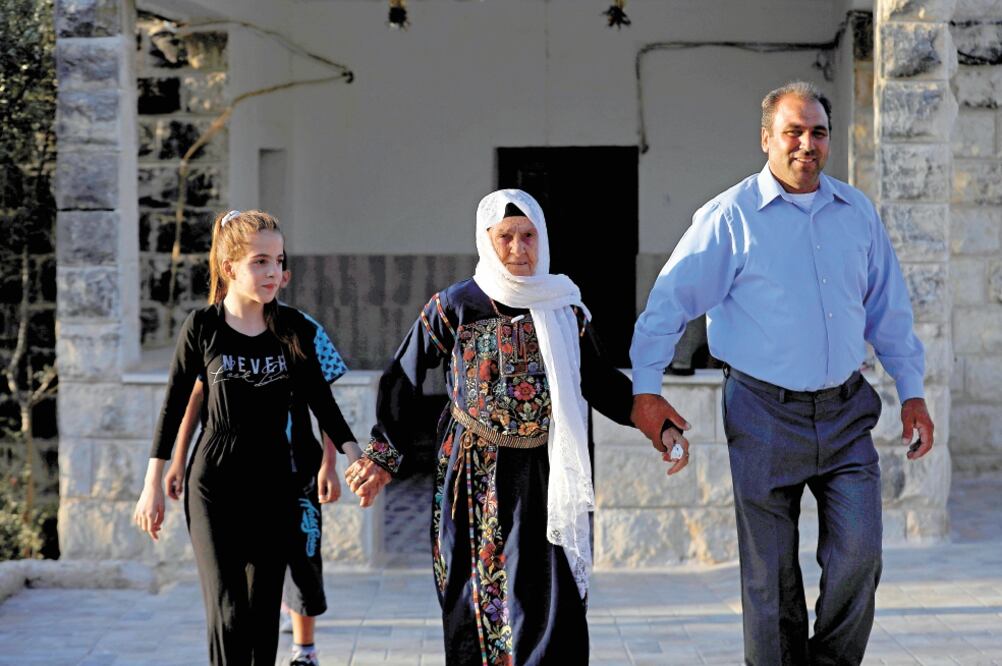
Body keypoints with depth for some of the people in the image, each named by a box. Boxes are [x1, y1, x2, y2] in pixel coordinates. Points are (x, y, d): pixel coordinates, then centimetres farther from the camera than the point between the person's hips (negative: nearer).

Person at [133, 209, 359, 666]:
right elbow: (174, 406, 2)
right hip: (213, 480, -2)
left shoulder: (293, 329, -1)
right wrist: (153, 483, 3)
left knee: (263, 611, 8)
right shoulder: (202, 329, -6)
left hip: (272, 479, 3)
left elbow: (320, 399, 6)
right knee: (227, 611, -12)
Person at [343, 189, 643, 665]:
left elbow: (601, 385, 11)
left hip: (541, 478, 1)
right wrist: (383, 456, 0)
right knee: (477, 606, 4)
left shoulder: (564, 310, 5)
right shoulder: (452, 308, -1)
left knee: (548, 604, -8)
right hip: (473, 478, -1)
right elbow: (402, 381, 4)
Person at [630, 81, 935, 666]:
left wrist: (912, 392, 15)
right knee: (771, 572, 4)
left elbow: (889, 309, 17)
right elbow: (672, 299, -4)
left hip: (846, 411, 3)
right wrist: (646, 387, -9)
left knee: (859, 554, -6)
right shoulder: (731, 216, -4)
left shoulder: (858, 212, 9)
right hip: (765, 415, -3)